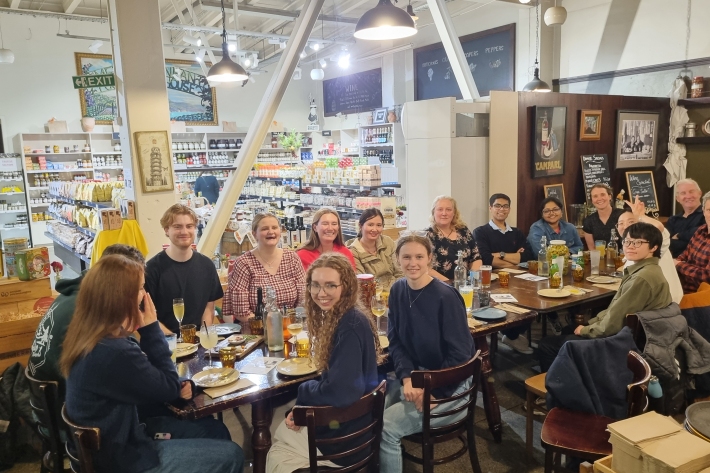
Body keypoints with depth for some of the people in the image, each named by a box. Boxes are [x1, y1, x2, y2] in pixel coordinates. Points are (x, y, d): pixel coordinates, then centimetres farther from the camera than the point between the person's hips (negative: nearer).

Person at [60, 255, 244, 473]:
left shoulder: (89, 334, -2)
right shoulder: (115, 353, -34)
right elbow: (170, 388, -18)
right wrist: (151, 328, -16)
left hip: (109, 445, 9)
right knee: (231, 455, -1)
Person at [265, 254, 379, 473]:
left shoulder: (350, 327, -26)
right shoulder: (337, 318, 2)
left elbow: (340, 393, -32)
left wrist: (303, 391, -13)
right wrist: (303, 405, -6)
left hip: (346, 437, -8)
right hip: (340, 421, 8)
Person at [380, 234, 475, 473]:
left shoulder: (446, 297, -21)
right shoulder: (397, 290, -2)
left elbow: (460, 355, -18)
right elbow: (395, 341, 0)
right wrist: (407, 377, -14)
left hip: (448, 385, -6)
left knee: (386, 428, -17)